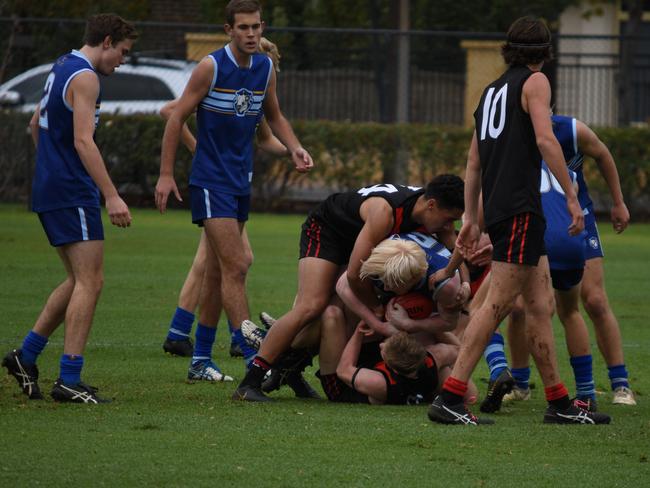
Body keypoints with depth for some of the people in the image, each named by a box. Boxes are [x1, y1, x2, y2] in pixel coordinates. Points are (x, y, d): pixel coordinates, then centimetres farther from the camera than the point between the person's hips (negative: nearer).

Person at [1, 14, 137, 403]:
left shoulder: (62, 68, 17)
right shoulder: (84, 77, -13)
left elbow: (36, 125, 28)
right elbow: (83, 141, -23)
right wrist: (111, 196, -26)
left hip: (50, 191, 10)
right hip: (74, 193, -10)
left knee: (79, 280, 16)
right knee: (90, 281, -10)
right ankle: (69, 380, -12)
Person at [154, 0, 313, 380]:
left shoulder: (266, 68, 5)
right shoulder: (212, 67, -13)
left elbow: (274, 116, 21)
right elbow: (178, 117, -8)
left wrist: (295, 148, 2)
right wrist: (166, 174, -11)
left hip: (242, 179, 7)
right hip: (211, 180, -7)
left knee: (218, 272, 11)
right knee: (235, 267, -14)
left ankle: (202, 360, 18)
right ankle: (253, 359, -16)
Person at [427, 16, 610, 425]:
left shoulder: (492, 89, 21)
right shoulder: (535, 82, -1)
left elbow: (474, 163, 22)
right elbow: (544, 138, -16)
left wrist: (472, 219, 25)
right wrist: (572, 196, -16)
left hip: (496, 206, 9)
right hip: (520, 206, -9)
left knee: (542, 305, 11)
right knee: (499, 303, -12)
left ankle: (559, 403, 12)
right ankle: (450, 398, -18)